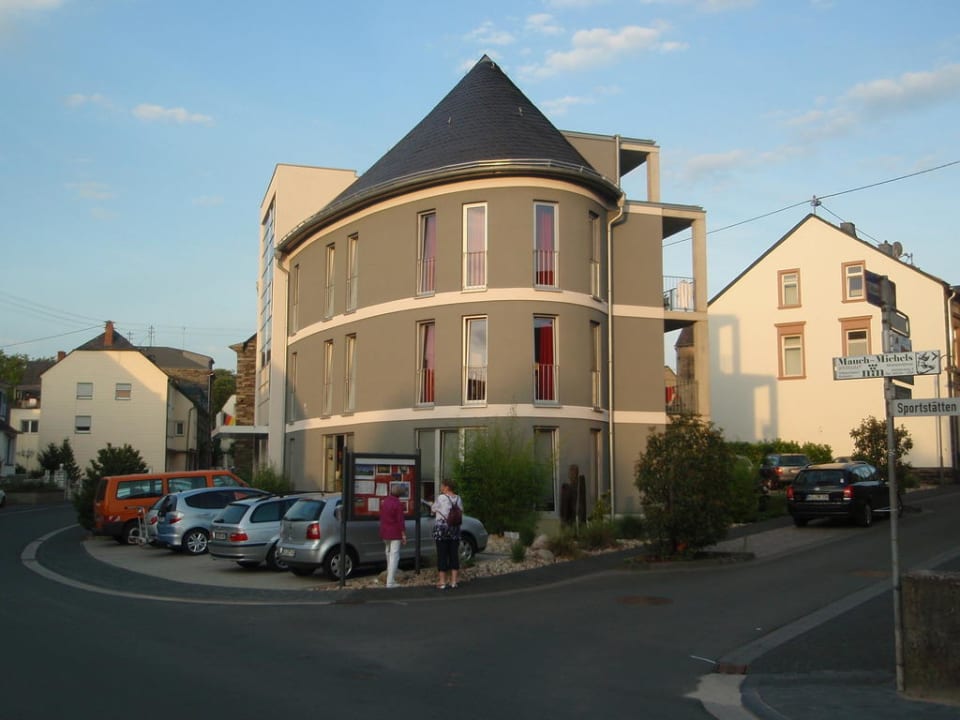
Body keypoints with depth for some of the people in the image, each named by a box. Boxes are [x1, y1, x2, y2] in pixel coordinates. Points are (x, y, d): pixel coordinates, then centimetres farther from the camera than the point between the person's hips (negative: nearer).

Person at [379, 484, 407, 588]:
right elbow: (400, 520, -15)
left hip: (385, 533, 7)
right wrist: (403, 534, -9)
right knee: (394, 556, -6)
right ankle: (390, 582, -10)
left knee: (389, 555, 19)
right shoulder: (397, 504, -15)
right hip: (395, 533, -7)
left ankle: (390, 578, 28)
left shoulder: (384, 502, 7)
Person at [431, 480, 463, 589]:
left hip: (441, 529, -5)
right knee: (454, 555, 8)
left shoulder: (441, 498, -11)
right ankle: (453, 581, 9)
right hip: (455, 529, 5)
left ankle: (442, 582, 1)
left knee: (442, 555, -1)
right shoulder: (458, 499, 5)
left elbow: (433, 509, 3)